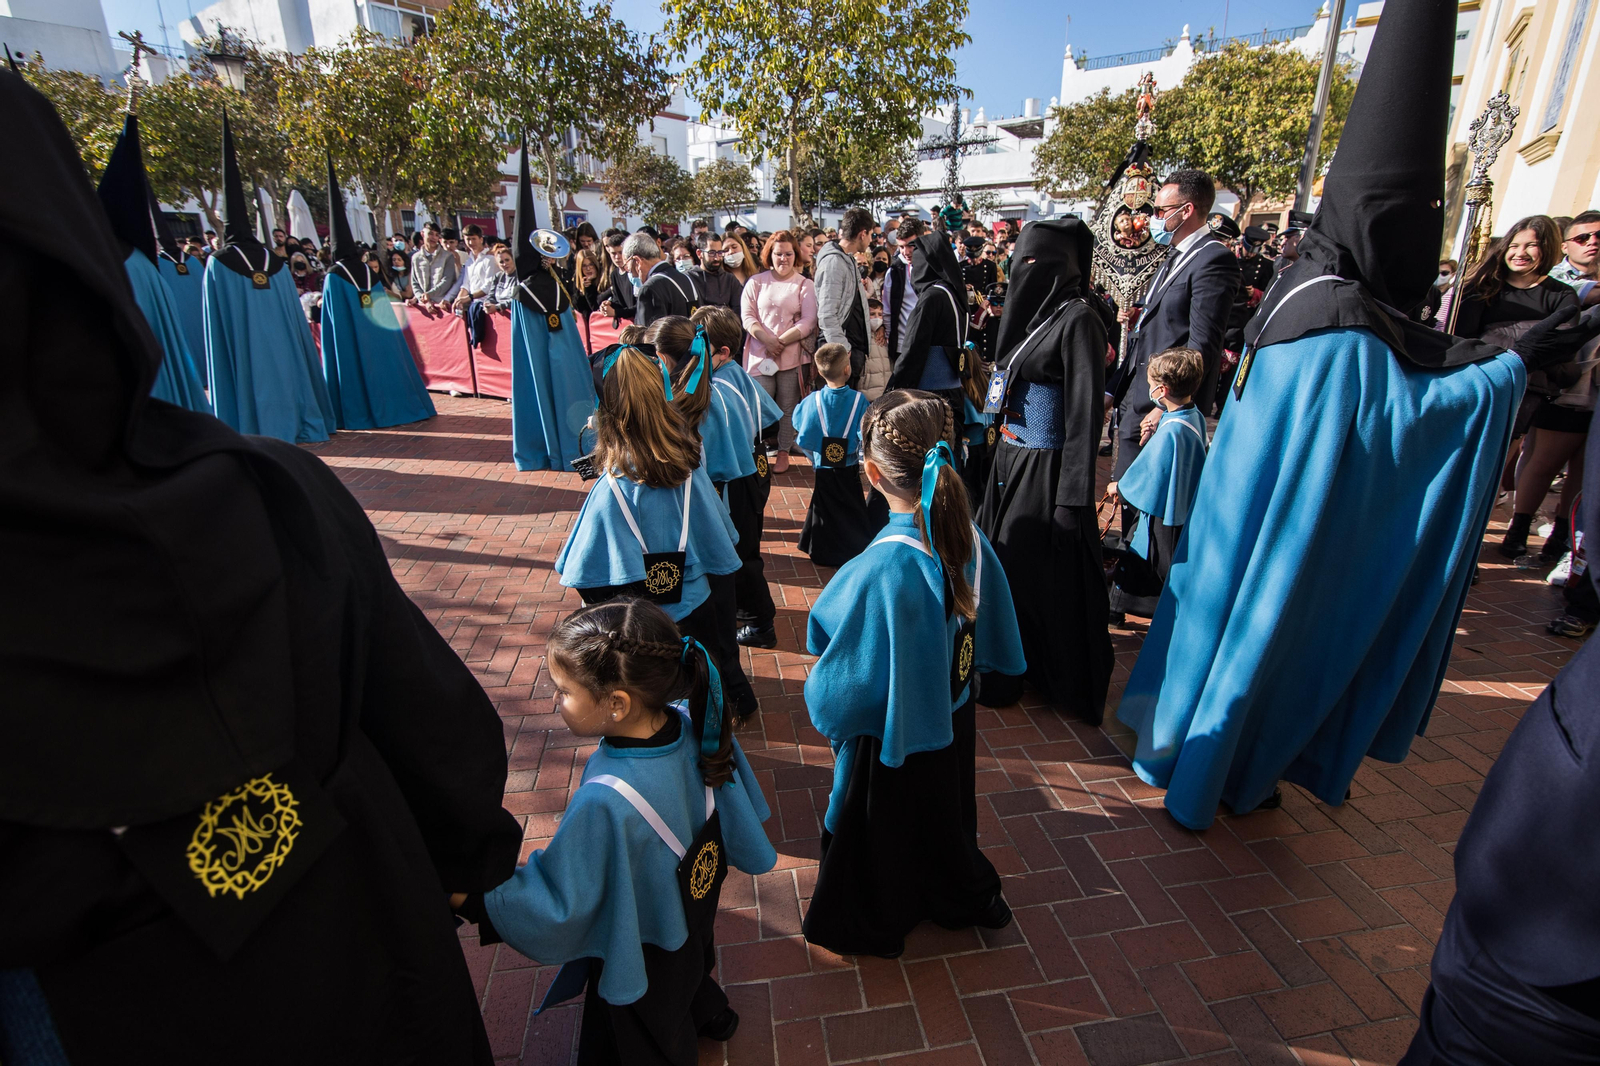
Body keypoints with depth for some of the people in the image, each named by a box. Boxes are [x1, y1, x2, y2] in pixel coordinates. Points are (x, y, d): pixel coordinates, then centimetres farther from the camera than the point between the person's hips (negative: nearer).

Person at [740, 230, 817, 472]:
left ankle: (783, 452, 15)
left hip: (791, 356, 0)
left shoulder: (805, 285, 6)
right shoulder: (756, 282, 9)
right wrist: (767, 340, -13)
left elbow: (809, 322, -3)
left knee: (788, 407, 4)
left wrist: (781, 342, -11)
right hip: (759, 355, 1)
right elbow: (747, 316, 2)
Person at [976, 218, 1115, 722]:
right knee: (1003, 567, 16)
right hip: (1009, 460, 9)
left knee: (1045, 580, 2)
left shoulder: (1078, 317, -14)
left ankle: (1066, 684, 23)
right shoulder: (1032, 310, 11)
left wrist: (1073, 497, -20)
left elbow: (1086, 412, -18)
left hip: (1046, 470, -8)